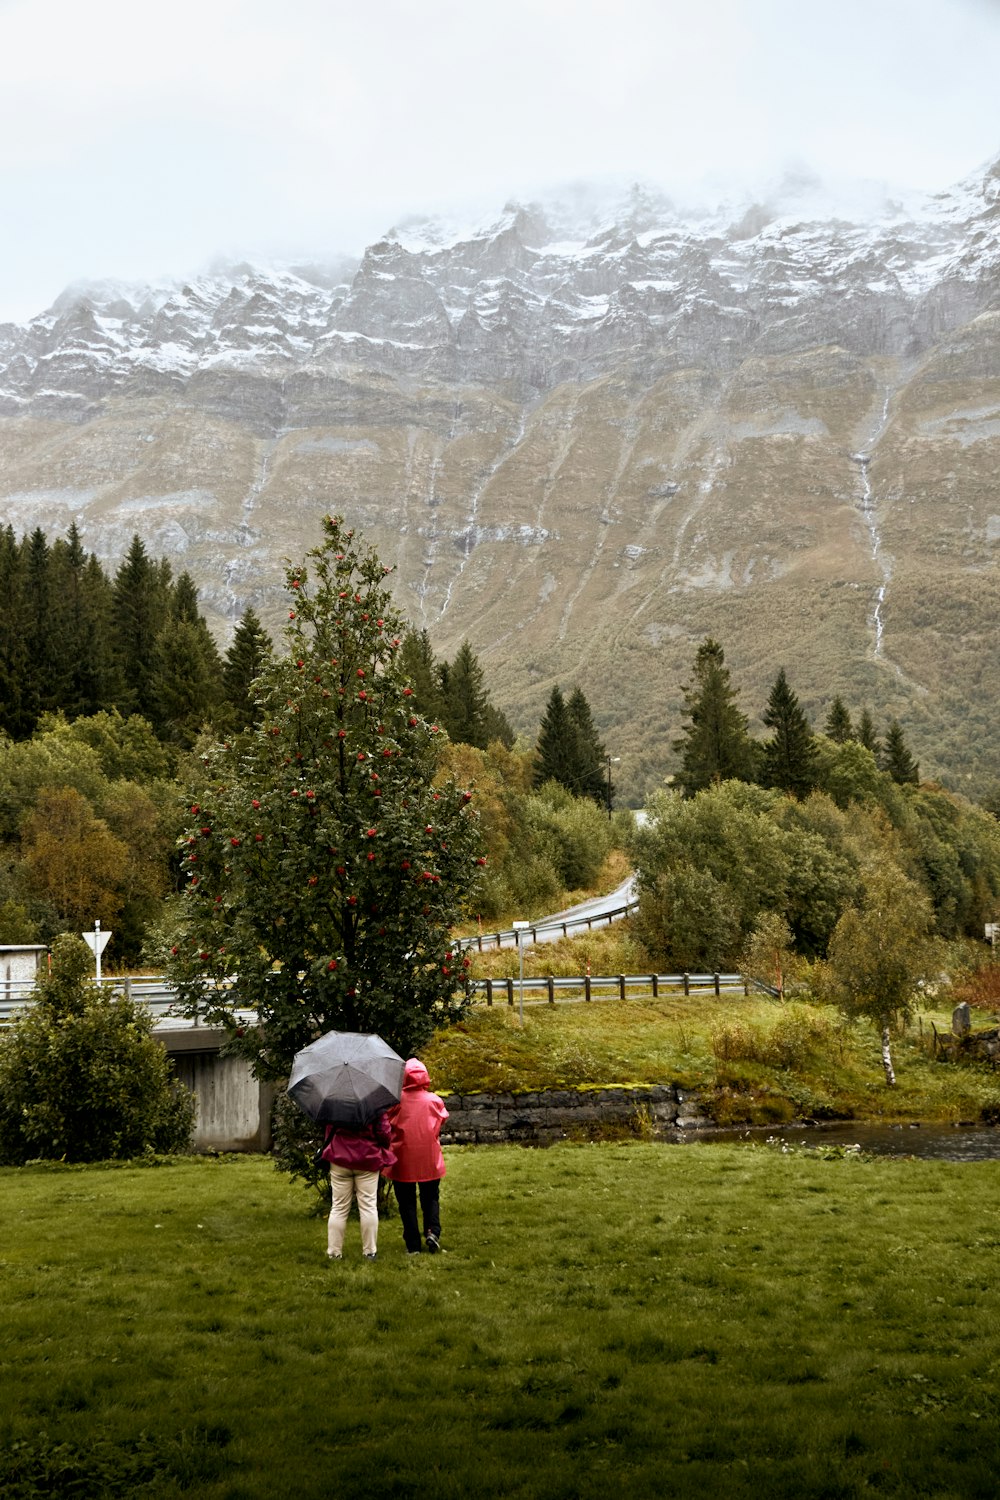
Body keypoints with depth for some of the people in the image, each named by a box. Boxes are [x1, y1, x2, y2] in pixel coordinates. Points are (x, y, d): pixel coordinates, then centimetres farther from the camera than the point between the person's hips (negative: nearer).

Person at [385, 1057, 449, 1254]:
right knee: (431, 1199, 18)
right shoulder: (434, 1101, -5)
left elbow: (385, 1123, -4)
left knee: (407, 1203, 8)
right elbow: (443, 1118, 11)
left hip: (403, 1162, -1)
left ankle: (413, 1245, 7)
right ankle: (432, 1230, -4)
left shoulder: (396, 1100, -11)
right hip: (429, 1161, 1)